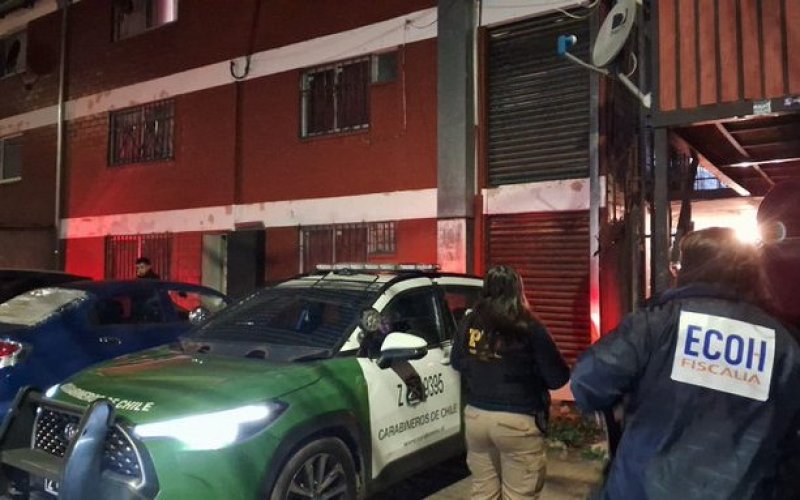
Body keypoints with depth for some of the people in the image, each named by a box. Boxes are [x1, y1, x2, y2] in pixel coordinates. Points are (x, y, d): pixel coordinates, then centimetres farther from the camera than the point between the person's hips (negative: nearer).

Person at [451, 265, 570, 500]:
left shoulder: (469, 323, 0)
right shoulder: (529, 328, -14)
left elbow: (456, 363, 16)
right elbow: (558, 378, -8)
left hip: (475, 416, 5)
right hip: (518, 421, -4)